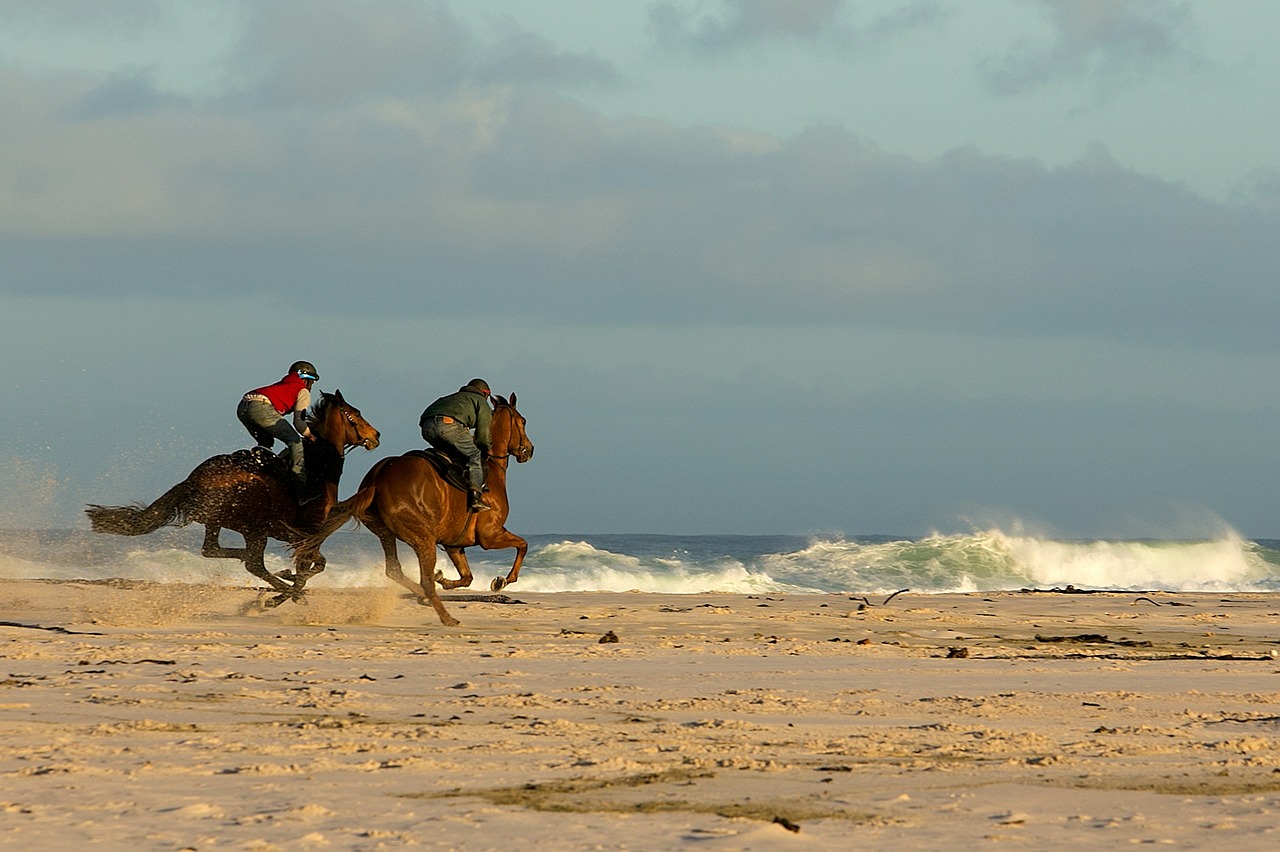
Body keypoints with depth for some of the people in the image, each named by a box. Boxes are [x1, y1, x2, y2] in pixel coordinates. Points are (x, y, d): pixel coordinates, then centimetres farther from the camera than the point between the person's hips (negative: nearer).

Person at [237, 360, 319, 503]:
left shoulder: (281, 385, 39)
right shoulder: (303, 391, 18)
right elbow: (299, 422, 7)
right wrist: (310, 436, 24)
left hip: (242, 407, 7)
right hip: (262, 407, -7)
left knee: (266, 443, 31)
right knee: (295, 441, 1)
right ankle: (301, 492, -7)